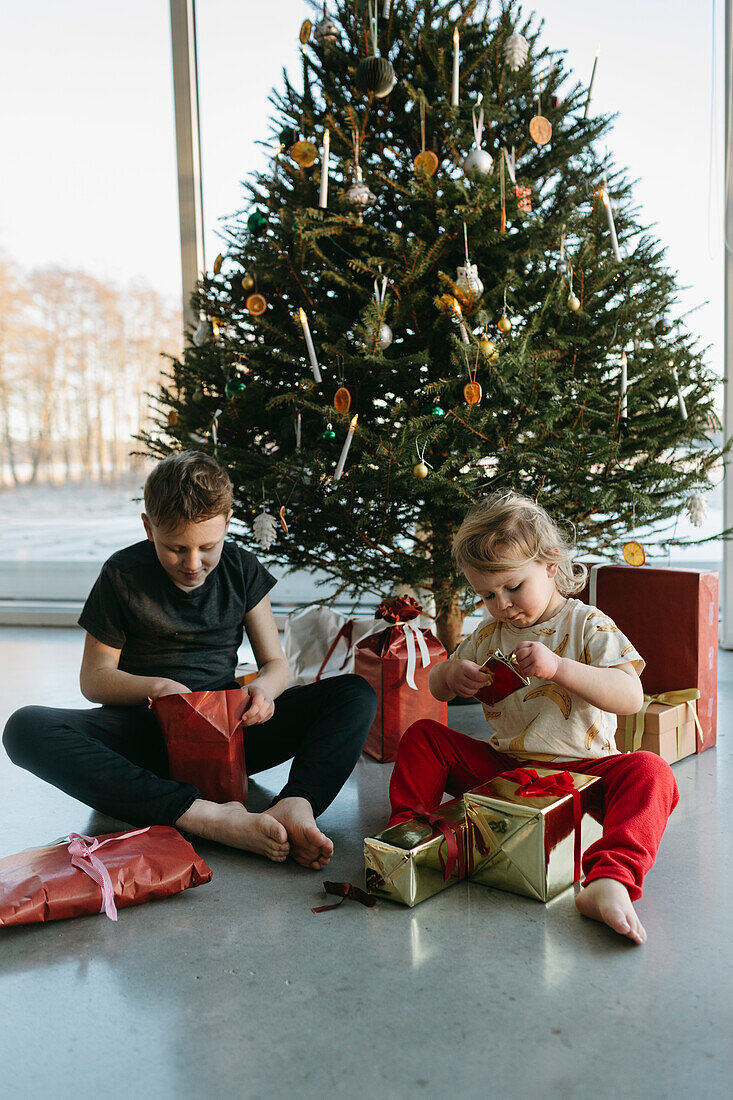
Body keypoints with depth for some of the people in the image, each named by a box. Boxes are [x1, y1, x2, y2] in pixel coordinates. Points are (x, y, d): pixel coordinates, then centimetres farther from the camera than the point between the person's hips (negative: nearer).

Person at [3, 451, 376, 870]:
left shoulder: (241, 568, 4)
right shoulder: (123, 574, -3)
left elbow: (276, 663, 7)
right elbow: (94, 678, 2)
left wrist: (263, 688, -18)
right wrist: (156, 687, -19)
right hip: (146, 730, -1)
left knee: (357, 695, -16)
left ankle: (294, 806, -44)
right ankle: (205, 816, -45)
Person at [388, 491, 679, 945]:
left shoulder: (588, 626, -8)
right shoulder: (491, 634, 8)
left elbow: (631, 696, -21)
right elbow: (436, 686, 17)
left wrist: (557, 667, -34)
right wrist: (451, 675, -10)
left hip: (581, 771, -4)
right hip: (501, 768, 5)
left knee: (649, 772, -34)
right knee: (422, 736, -3)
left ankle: (609, 880, -52)